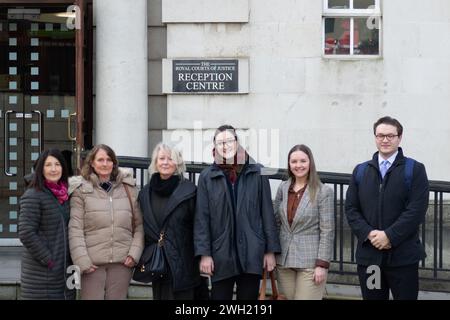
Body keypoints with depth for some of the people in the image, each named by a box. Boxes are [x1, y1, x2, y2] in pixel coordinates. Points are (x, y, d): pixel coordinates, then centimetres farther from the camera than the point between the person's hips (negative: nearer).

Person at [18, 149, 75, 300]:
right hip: (41, 273, -7)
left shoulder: (65, 196, 12)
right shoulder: (33, 196, -9)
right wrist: (48, 260, -15)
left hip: (66, 269, 7)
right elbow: (26, 233, -16)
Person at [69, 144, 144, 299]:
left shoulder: (129, 188, 10)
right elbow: (75, 229, -4)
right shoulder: (81, 190, 1)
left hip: (122, 262, 2)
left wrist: (134, 253, -2)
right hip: (93, 262, -2)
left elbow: (139, 225, 10)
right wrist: (82, 261, -12)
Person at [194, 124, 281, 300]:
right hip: (221, 254, 0)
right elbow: (202, 218, 1)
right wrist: (204, 253, -5)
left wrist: (271, 250, 1)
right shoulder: (207, 177, 2)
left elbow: (267, 213, 3)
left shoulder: (257, 173, 2)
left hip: (251, 253, 0)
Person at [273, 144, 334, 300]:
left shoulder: (324, 191, -7)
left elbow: (327, 231, -9)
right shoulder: (283, 188, 6)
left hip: (310, 262, -4)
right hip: (283, 260, 5)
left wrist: (322, 264, -13)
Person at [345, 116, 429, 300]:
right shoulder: (360, 171, 13)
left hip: (403, 256, -3)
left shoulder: (414, 170, 2)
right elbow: (351, 209, 6)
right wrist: (369, 234, -10)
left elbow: (416, 210, -9)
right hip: (368, 255, 3)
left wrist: (389, 235, -16)